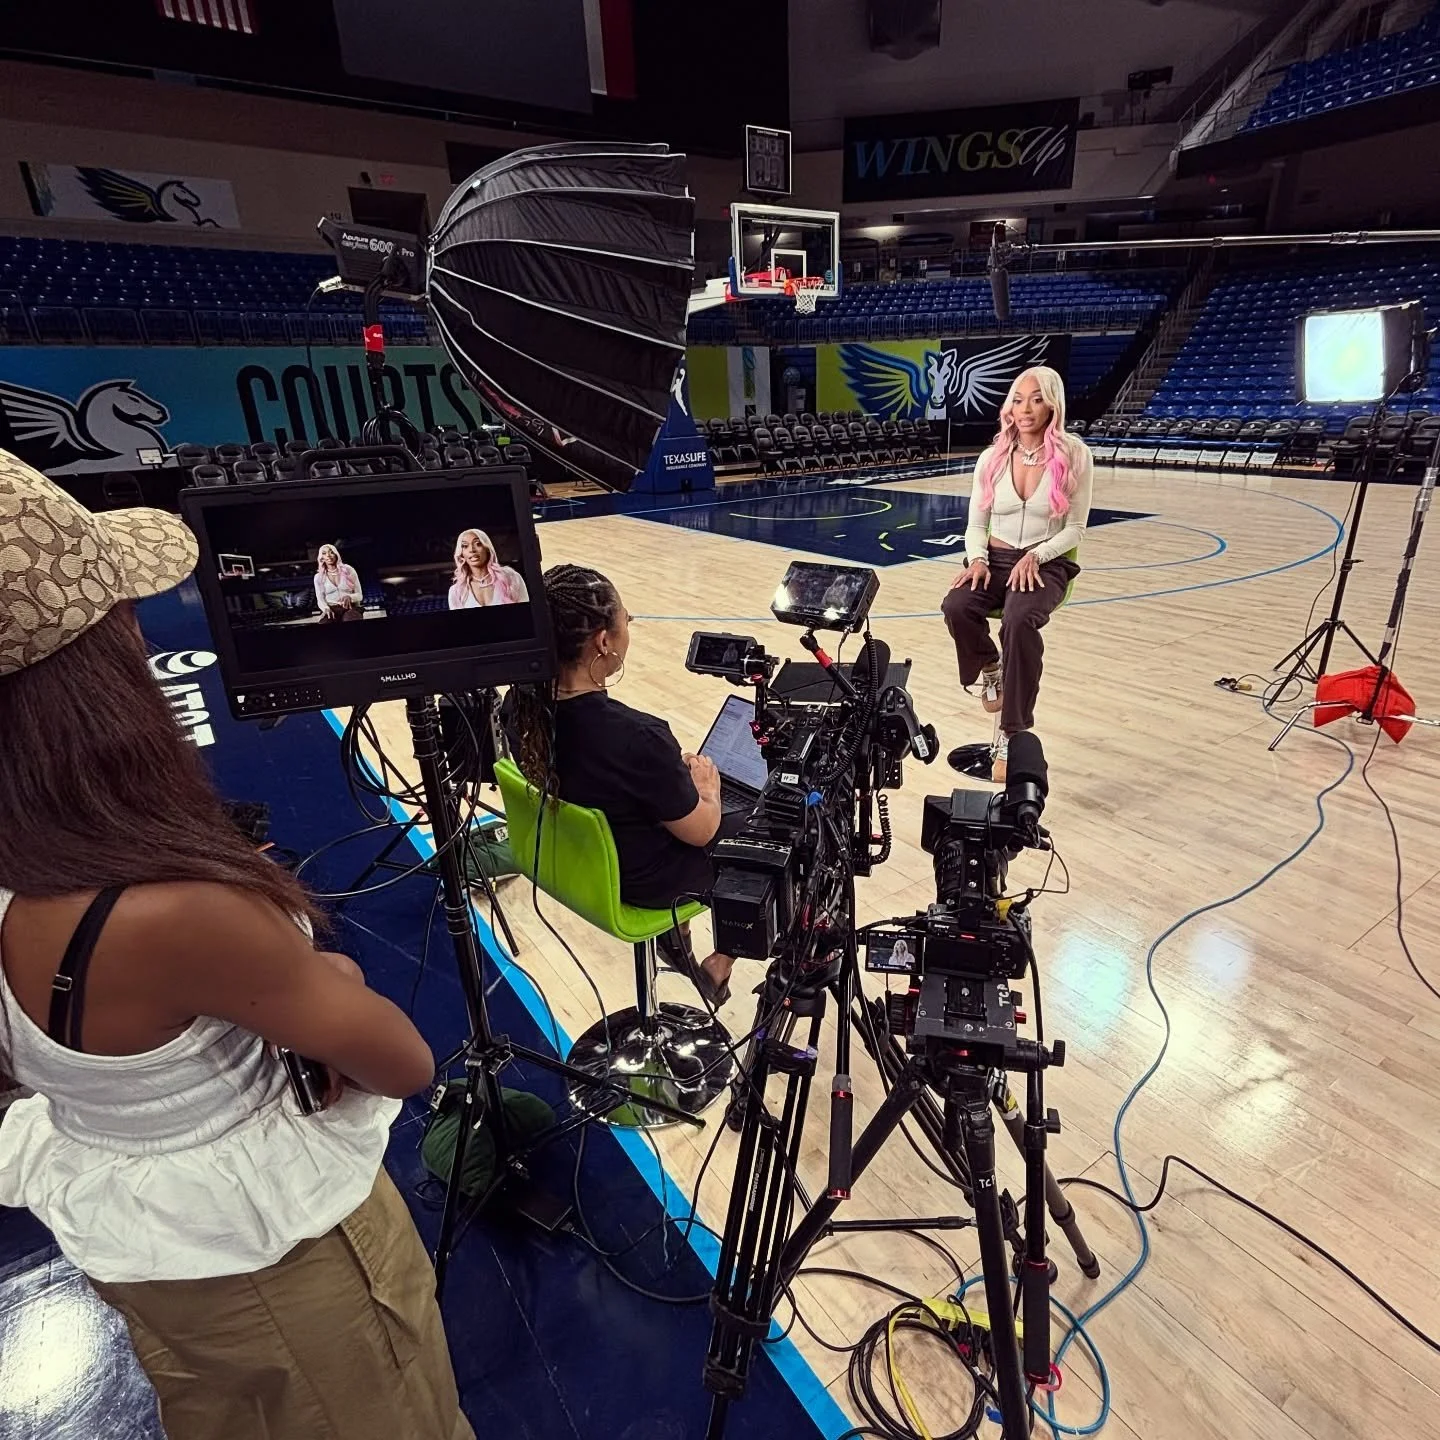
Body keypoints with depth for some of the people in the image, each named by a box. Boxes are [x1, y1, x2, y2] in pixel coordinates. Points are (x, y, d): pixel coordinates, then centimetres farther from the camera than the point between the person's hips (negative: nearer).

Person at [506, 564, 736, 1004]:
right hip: (644, 879, -6)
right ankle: (719, 965, 29)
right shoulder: (636, 737, -36)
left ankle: (674, 933, 38)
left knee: (674, 787, 29)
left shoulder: (522, 706, -15)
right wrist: (705, 785, 0)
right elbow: (701, 832, -19)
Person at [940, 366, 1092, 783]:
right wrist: (977, 559, -13)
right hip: (995, 558, 3)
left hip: (1047, 563, -3)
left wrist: (1035, 556, -18)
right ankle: (990, 668, 4)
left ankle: (1012, 735, -26)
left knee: (1019, 620, -36)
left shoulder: (1074, 455, -3)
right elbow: (976, 523, 8)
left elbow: (1075, 528, -2)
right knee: (956, 607, -31)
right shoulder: (993, 457, 5)